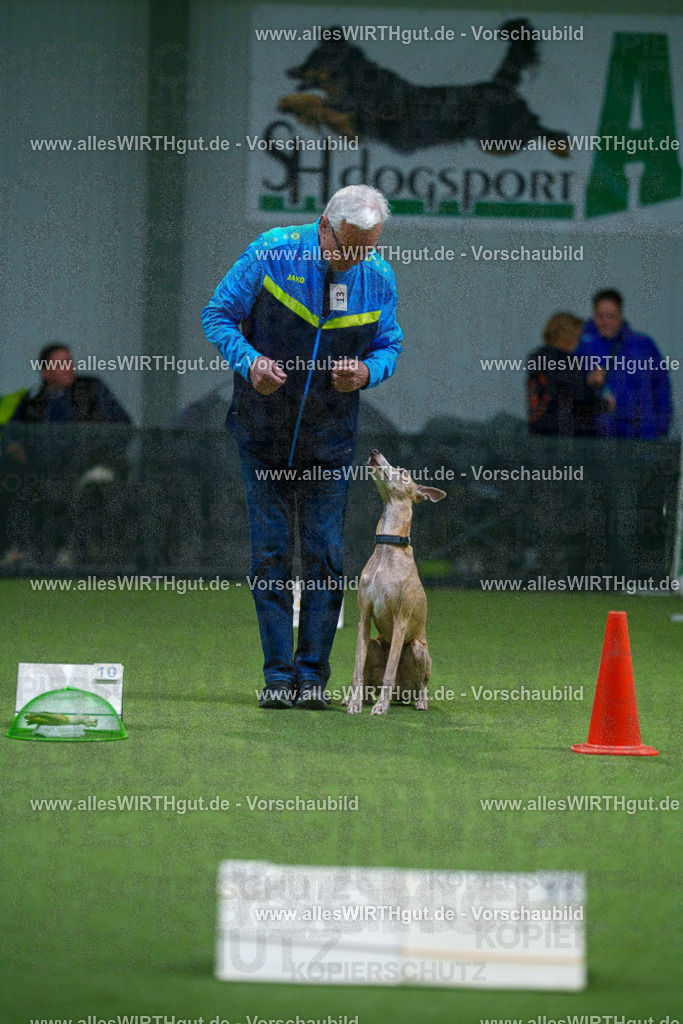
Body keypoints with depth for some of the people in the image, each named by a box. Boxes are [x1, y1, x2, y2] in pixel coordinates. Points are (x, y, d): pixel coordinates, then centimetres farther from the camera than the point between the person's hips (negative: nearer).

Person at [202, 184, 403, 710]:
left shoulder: (379, 278, -5)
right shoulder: (271, 253, -13)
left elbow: (389, 345, 8)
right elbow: (218, 315, -6)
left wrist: (368, 371, -16)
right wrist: (249, 361, -24)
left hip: (330, 435, 1)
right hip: (264, 430, -1)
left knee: (325, 554, 0)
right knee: (271, 552, 0)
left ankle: (313, 672, 7)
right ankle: (278, 673, 5)